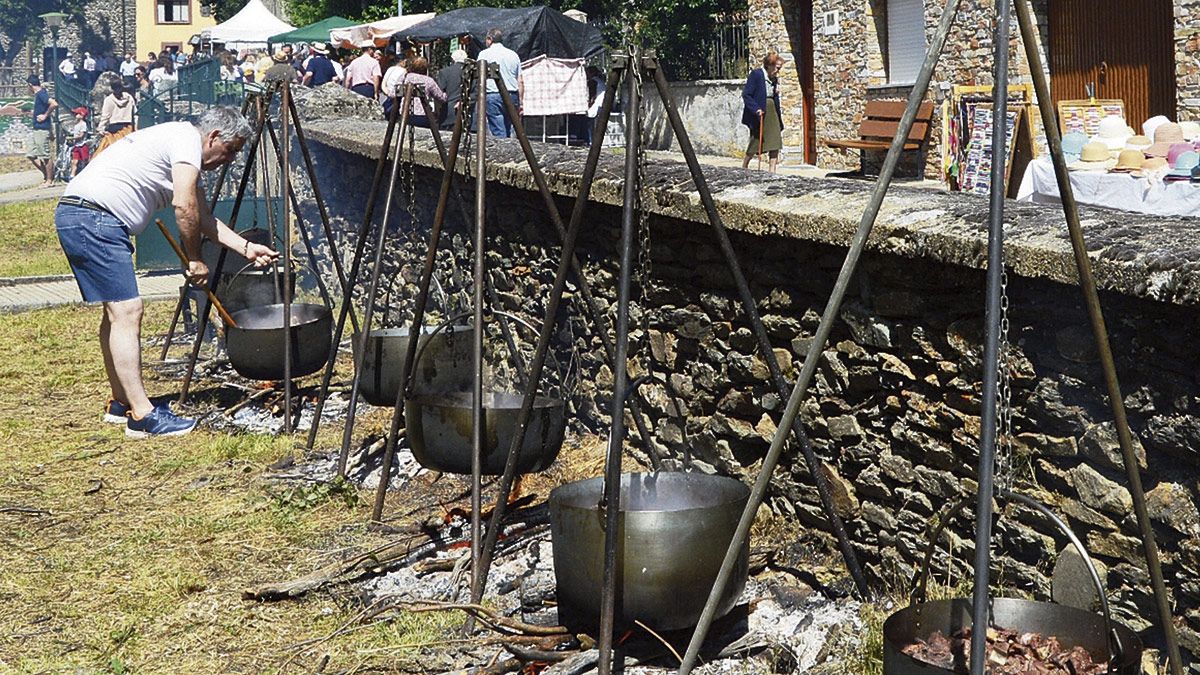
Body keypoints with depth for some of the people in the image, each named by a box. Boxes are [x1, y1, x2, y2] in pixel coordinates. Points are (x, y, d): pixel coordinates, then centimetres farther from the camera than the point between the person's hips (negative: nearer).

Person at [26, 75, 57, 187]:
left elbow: (54, 104, -30)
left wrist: (45, 116, -20)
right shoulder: (38, 94, 14)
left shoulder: (41, 94, -15)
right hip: (36, 129, 10)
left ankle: (49, 180, 5)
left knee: (45, 156, -3)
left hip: (42, 129, -10)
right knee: (31, 155, 11)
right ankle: (47, 175, 17)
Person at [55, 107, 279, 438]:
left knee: (117, 311, 16)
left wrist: (247, 248, 17)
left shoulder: (186, 157, 23)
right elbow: (185, 207, -17)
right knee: (127, 310, -12)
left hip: (75, 217, 11)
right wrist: (195, 260, -6)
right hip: (94, 218, -11)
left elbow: (204, 218, 26)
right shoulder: (187, 139, -7)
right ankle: (142, 416, -13)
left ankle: (121, 403, 24)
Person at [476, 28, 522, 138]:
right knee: (508, 131, 8)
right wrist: (520, 102, 18)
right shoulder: (513, 55, 16)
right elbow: (520, 82, 14)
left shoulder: (485, 54, 2)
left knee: (499, 133, -9)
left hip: (493, 96, -5)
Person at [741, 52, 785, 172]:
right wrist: (756, 109, -23)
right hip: (759, 113, -7)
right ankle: (744, 165, 20)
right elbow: (746, 94, -14)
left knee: (775, 140, -1)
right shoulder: (756, 74, -11)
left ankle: (772, 170, 2)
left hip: (771, 111, 7)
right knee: (757, 140, 0)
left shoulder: (774, 78, 11)